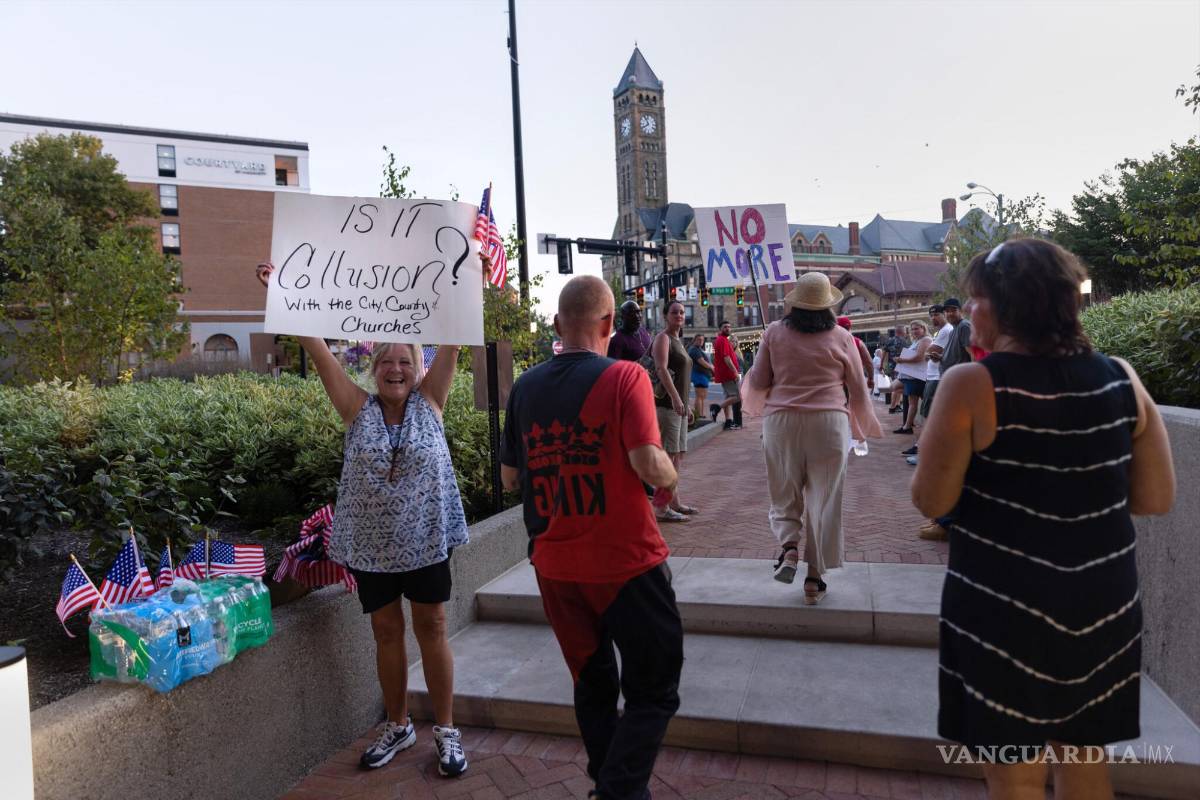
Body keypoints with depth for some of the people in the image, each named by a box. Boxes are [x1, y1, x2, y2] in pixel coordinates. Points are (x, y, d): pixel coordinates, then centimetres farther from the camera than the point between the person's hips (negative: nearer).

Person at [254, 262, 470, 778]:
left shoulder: (429, 402, -2)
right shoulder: (358, 409, -1)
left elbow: (451, 342, -9)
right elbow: (317, 349, -5)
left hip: (426, 540, -1)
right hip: (370, 544, 2)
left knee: (431, 629, 7)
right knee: (386, 632, 13)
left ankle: (446, 730, 20)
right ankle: (397, 726, 31)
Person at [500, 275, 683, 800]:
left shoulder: (525, 387, 3)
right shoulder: (624, 377, -12)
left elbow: (510, 477, 9)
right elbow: (650, 467, -20)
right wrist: (671, 479, 1)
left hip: (555, 566, 5)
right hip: (625, 561, -5)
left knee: (592, 686, 21)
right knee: (653, 693, 10)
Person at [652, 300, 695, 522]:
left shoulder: (678, 340, 21)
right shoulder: (663, 338, -7)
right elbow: (661, 369, -21)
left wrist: (686, 405, 25)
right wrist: (675, 397, -31)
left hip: (679, 404, 10)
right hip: (666, 402, -10)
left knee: (678, 454, 13)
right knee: (668, 455, -11)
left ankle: (674, 502, 23)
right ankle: (663, 508, -10)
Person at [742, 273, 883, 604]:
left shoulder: (774, 333, 0)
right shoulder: (841, 337, 1)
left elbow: (758, 383, 3)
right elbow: (858, 389, 7)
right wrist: (863, 426, 23)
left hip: (781, 422, 0)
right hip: (829, 424, 0)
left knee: (785, 493, 17)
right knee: (825, 499, 8)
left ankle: (789, 548, -6)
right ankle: (815, 578, 12)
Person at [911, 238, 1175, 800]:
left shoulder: (972, 385, -16)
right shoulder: (1122, 379, -3)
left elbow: (931, 501, -12)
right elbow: (1157, 499, 2)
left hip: (1004, 609, -5)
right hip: (1103, 605, 5)